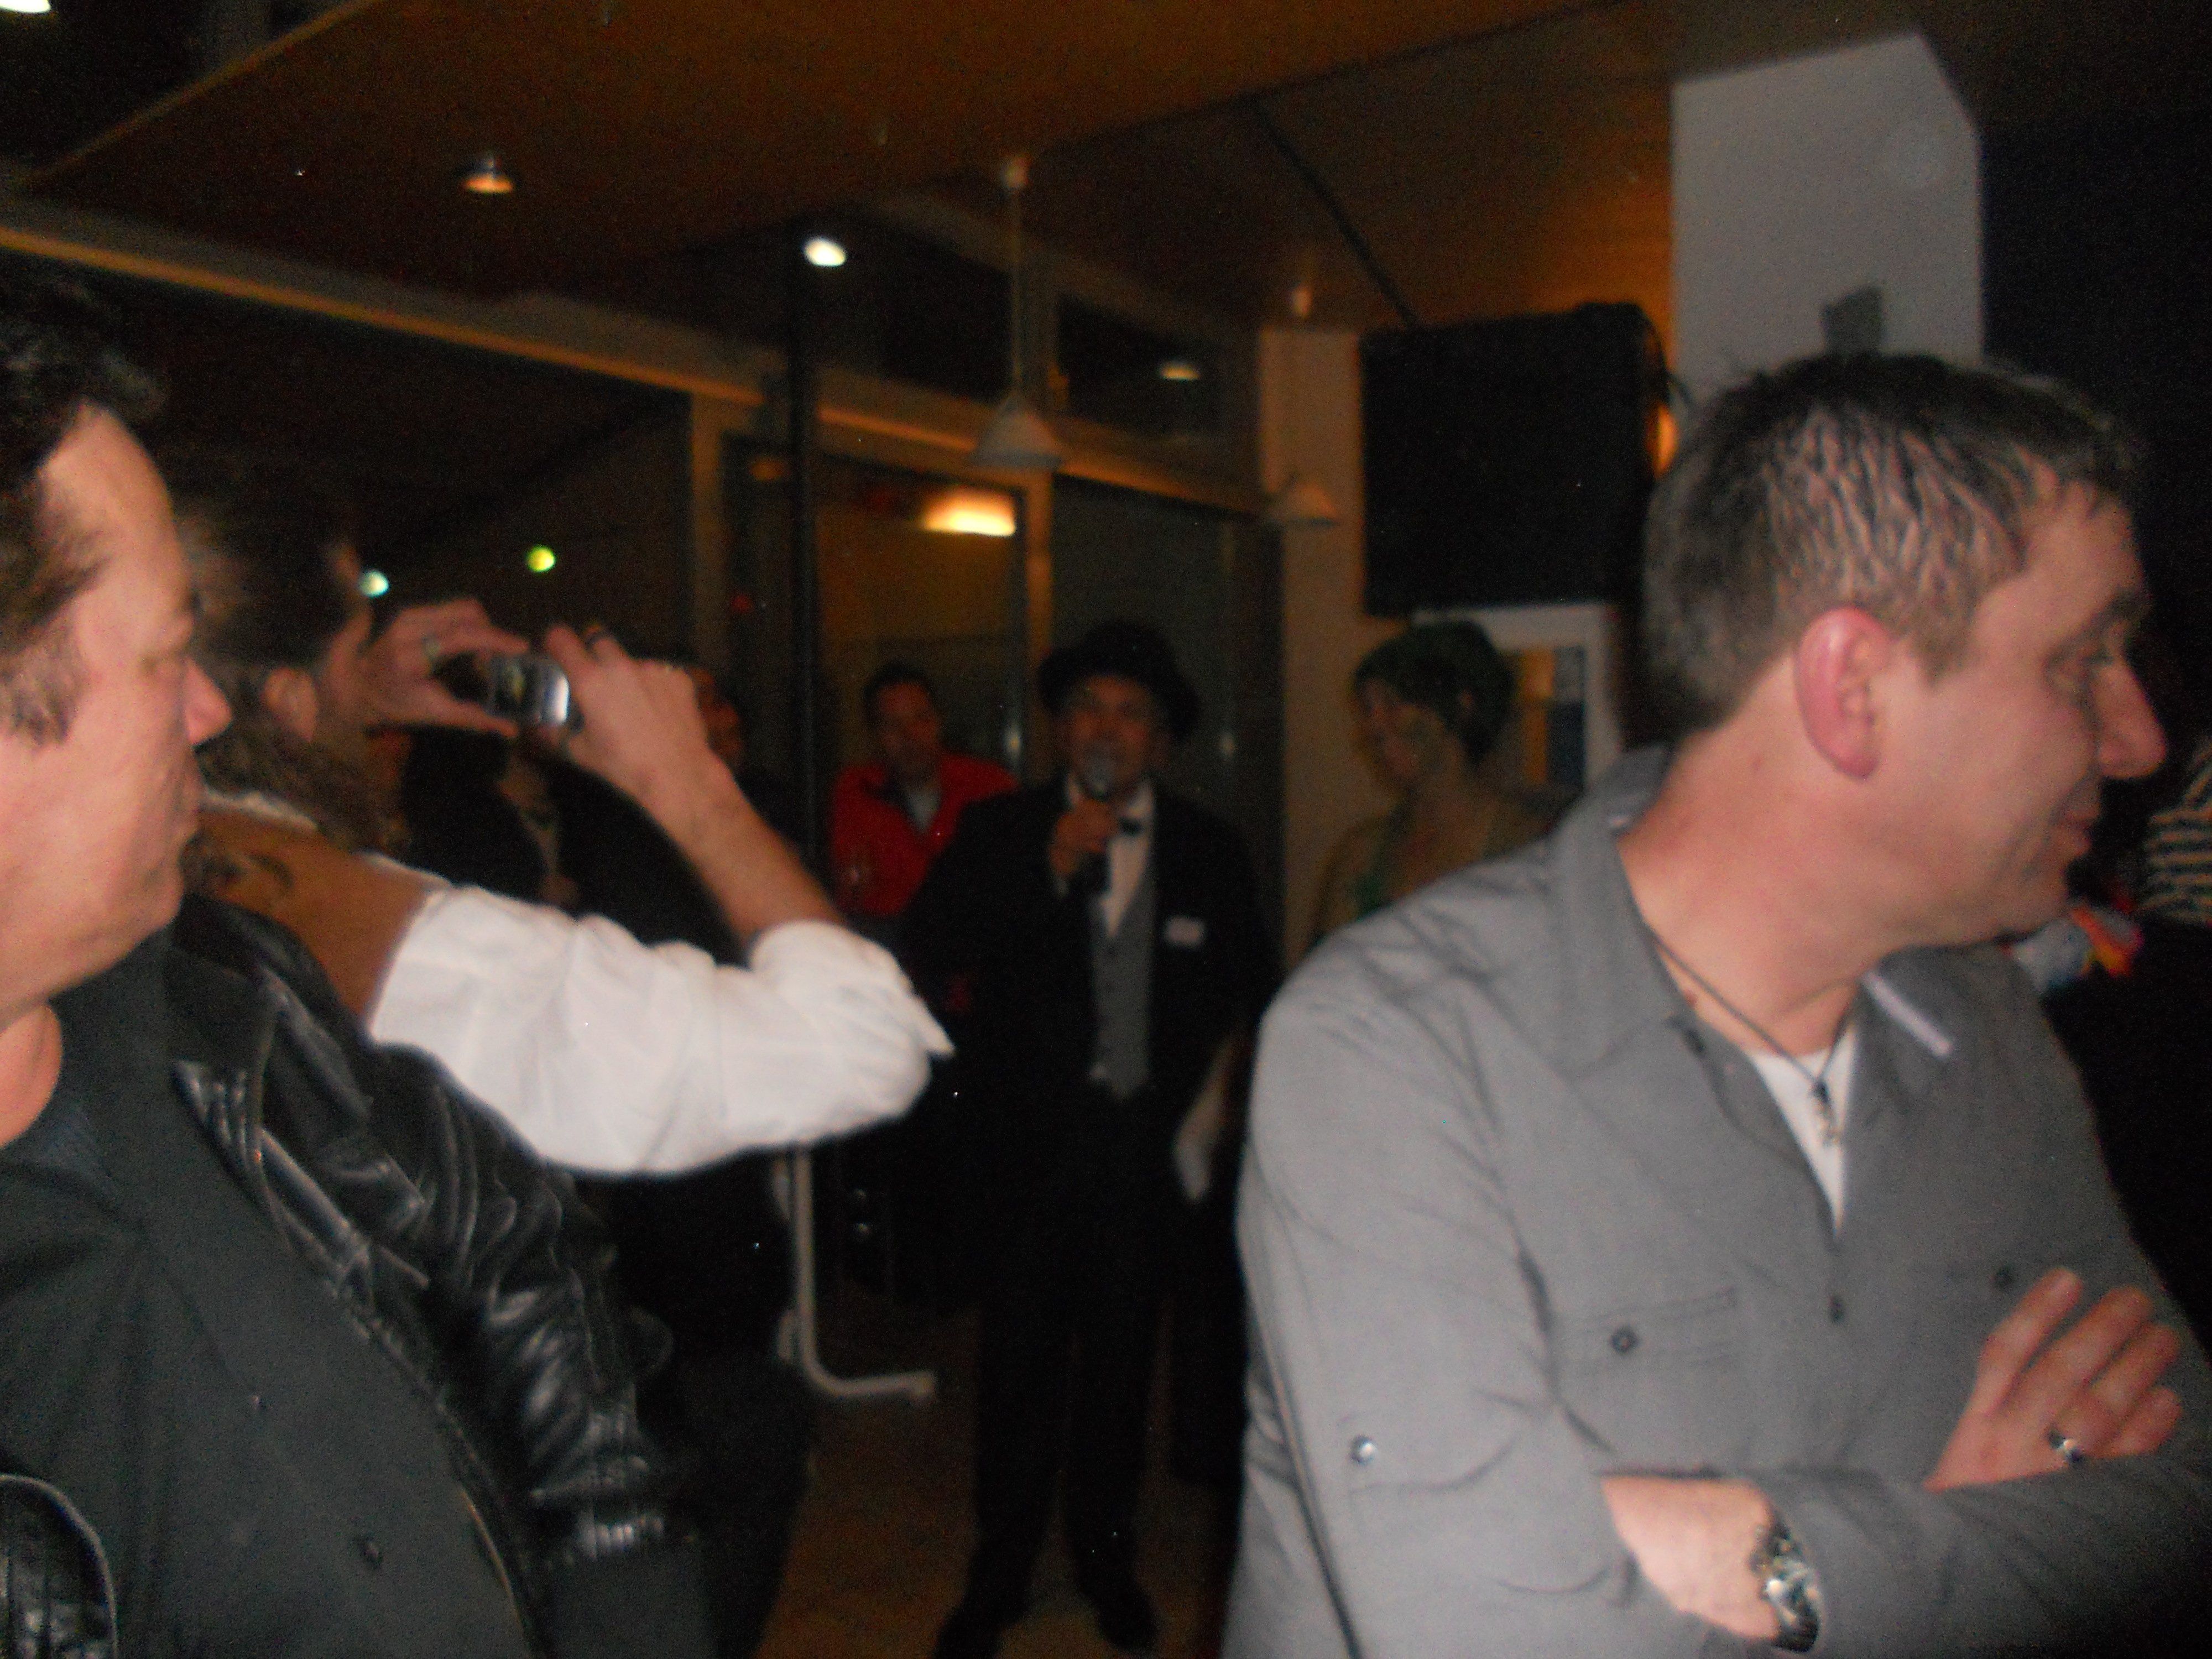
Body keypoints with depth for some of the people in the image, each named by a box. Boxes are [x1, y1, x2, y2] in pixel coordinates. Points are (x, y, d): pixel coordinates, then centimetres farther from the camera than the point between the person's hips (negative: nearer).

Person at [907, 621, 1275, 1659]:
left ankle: (1106, 1558, 34)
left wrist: (1214, 1070, 4)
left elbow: (1250, 983, 17)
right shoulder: (1000, 832, 0)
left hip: (1147, 1138, 2)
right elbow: (927, 955, -12)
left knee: (1120, 1354, 13)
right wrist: (1049, 867, -18)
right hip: (1033, 1135, -1)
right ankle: (999, 1574, 22)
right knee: (1020, 1352, 1)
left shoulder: (1207, 851, 5)